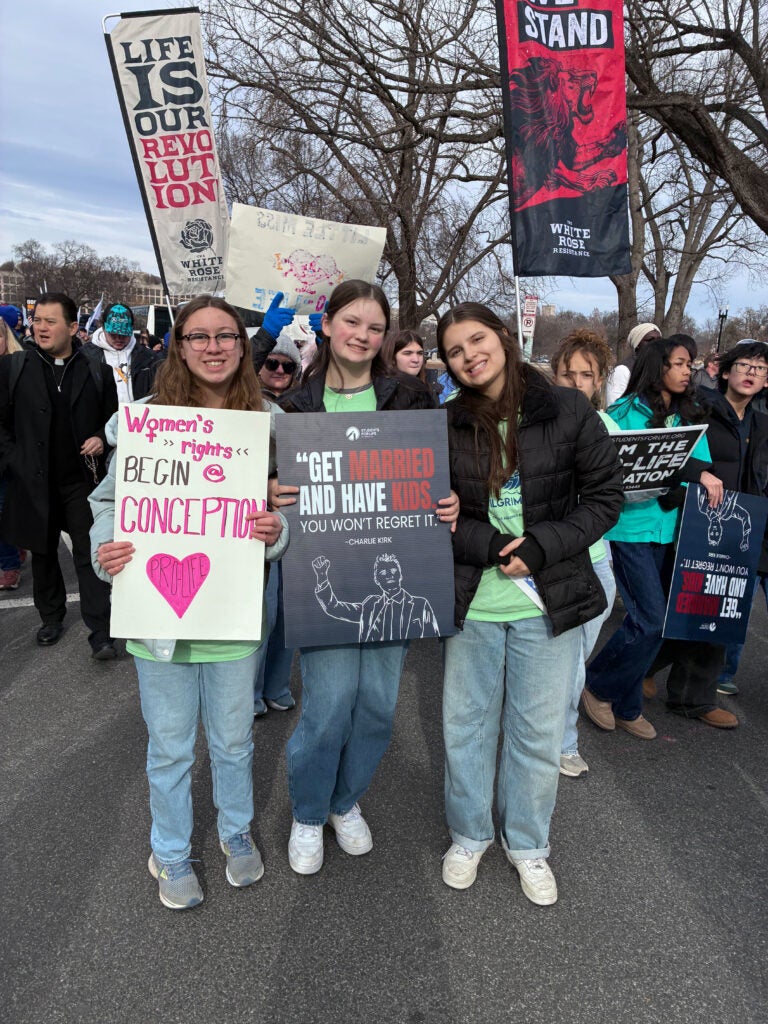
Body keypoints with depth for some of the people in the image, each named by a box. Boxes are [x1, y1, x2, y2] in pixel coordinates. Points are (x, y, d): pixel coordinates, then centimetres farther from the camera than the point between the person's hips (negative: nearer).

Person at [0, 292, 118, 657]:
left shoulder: (96, 371, -1)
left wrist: (102, 439, -10)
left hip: (82, 480, -2)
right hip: (34, 481, 2)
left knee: (90, 554, -3)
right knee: (43, 552, 16)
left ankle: (100, 632, 2)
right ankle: (51, 617, 34)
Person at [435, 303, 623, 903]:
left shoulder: (567, 411, -6)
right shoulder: (446, 423, -3)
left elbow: (606, 497, -3)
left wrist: (541, 546, -15)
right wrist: (491, 547, -17)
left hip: (550, 600, -1)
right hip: (472, 602, 1)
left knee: (540, 732, 11)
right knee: (466, 724, 13)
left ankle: (528, 843, 36)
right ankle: (469, 835, 38)